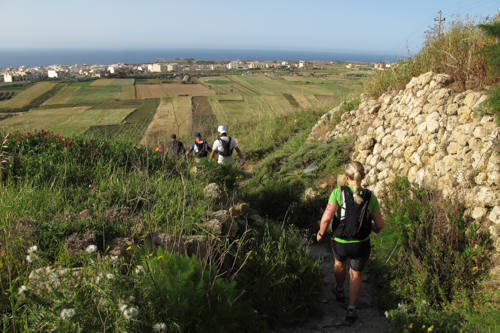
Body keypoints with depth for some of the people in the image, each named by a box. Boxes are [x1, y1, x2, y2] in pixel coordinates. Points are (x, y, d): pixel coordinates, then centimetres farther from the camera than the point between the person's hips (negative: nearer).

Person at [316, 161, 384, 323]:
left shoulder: (338, 192, -18)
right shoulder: (370, 197, -11)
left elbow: (327, 217, -25)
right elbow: (380, 224, -5)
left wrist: (321, 233, -6)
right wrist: (374, 228, 19)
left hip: (340, 243, 0)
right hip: (362, 244, 0)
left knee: (339, 262, 34)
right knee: (356, 275, 24)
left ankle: (339, 291, 56)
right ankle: (351, 310, 21)